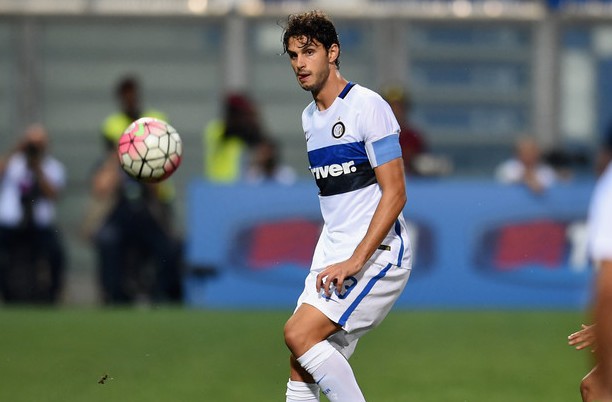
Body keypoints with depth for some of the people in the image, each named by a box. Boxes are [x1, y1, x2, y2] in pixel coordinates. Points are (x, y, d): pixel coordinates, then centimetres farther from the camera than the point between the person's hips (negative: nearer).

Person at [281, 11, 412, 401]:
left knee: (300, 334, -22)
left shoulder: (367, 106, -11)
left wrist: (356, 262, -23)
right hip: (333, 253, 8)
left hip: (377, 253, -8)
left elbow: (395, 193, -16)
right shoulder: (309, 117, 14)